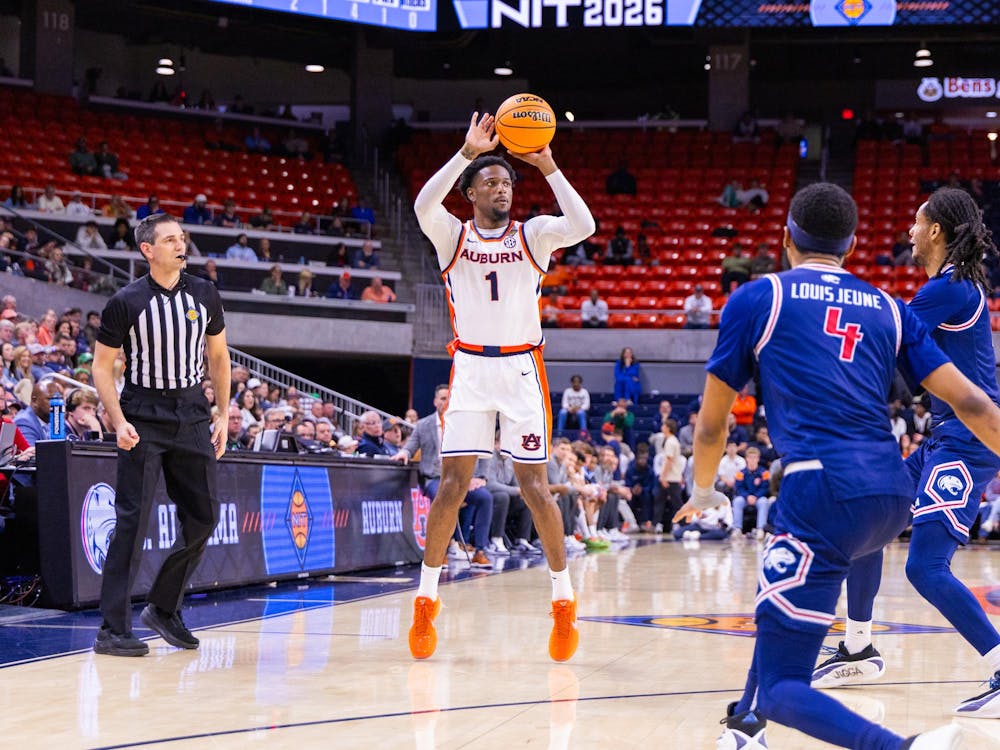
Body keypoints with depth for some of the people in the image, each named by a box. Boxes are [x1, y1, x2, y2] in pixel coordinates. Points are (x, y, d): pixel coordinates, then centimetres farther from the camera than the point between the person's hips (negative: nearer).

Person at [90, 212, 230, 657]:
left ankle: (163, 609, 21)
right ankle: (112, 630, -6)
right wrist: (119, 423, -15)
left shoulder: (204, 295, 5)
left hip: (192, 418, 5)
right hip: (143, 422, -5)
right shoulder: (126, 302, -8)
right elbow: (101, 367, -3)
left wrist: (223, 416, 9)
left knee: (203, 517, 4)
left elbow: (217, 356, 15)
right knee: (132, 521, -8)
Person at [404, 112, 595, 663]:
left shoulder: (532, 235, 4)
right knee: (452, 483, -3)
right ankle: (426, 600, 6)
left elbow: (582, 226, -15)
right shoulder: (453, 235, 3)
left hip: (522, 369, 0)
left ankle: (564, 600, 8)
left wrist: (548, 167, -21)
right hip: (470, 367, 0)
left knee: (534, 486, -2)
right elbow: (423, 205, -19)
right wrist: (468, 152, -25)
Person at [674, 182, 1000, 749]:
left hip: (825, 491, -6)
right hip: (893, 495, 6)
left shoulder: (756, 299, 9)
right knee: (783, 581, 36)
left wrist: (703, 492, 33)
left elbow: (712, 421, 15)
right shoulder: (889, 310, 18)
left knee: (782, 687, -5)